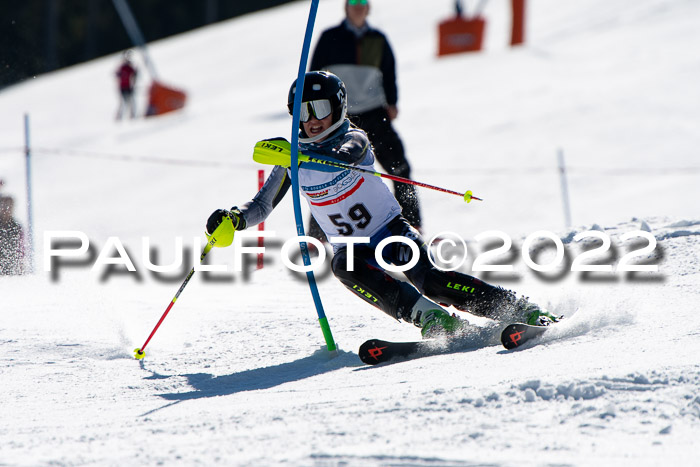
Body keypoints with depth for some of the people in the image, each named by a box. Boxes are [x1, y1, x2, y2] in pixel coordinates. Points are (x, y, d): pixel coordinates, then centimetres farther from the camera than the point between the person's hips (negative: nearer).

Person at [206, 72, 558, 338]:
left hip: (391, 229, -3)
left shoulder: (353, 138, -12)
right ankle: (430, 317, -45)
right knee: (343, 266, -33)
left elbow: (344, 156, -37)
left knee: (431, 281, -27)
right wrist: (233, 220, -13)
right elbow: (262, 206, 9)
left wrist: (295, 153, -54)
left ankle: (525, 313, -24)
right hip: (353, 246, 3)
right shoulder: (293, 158, 1)